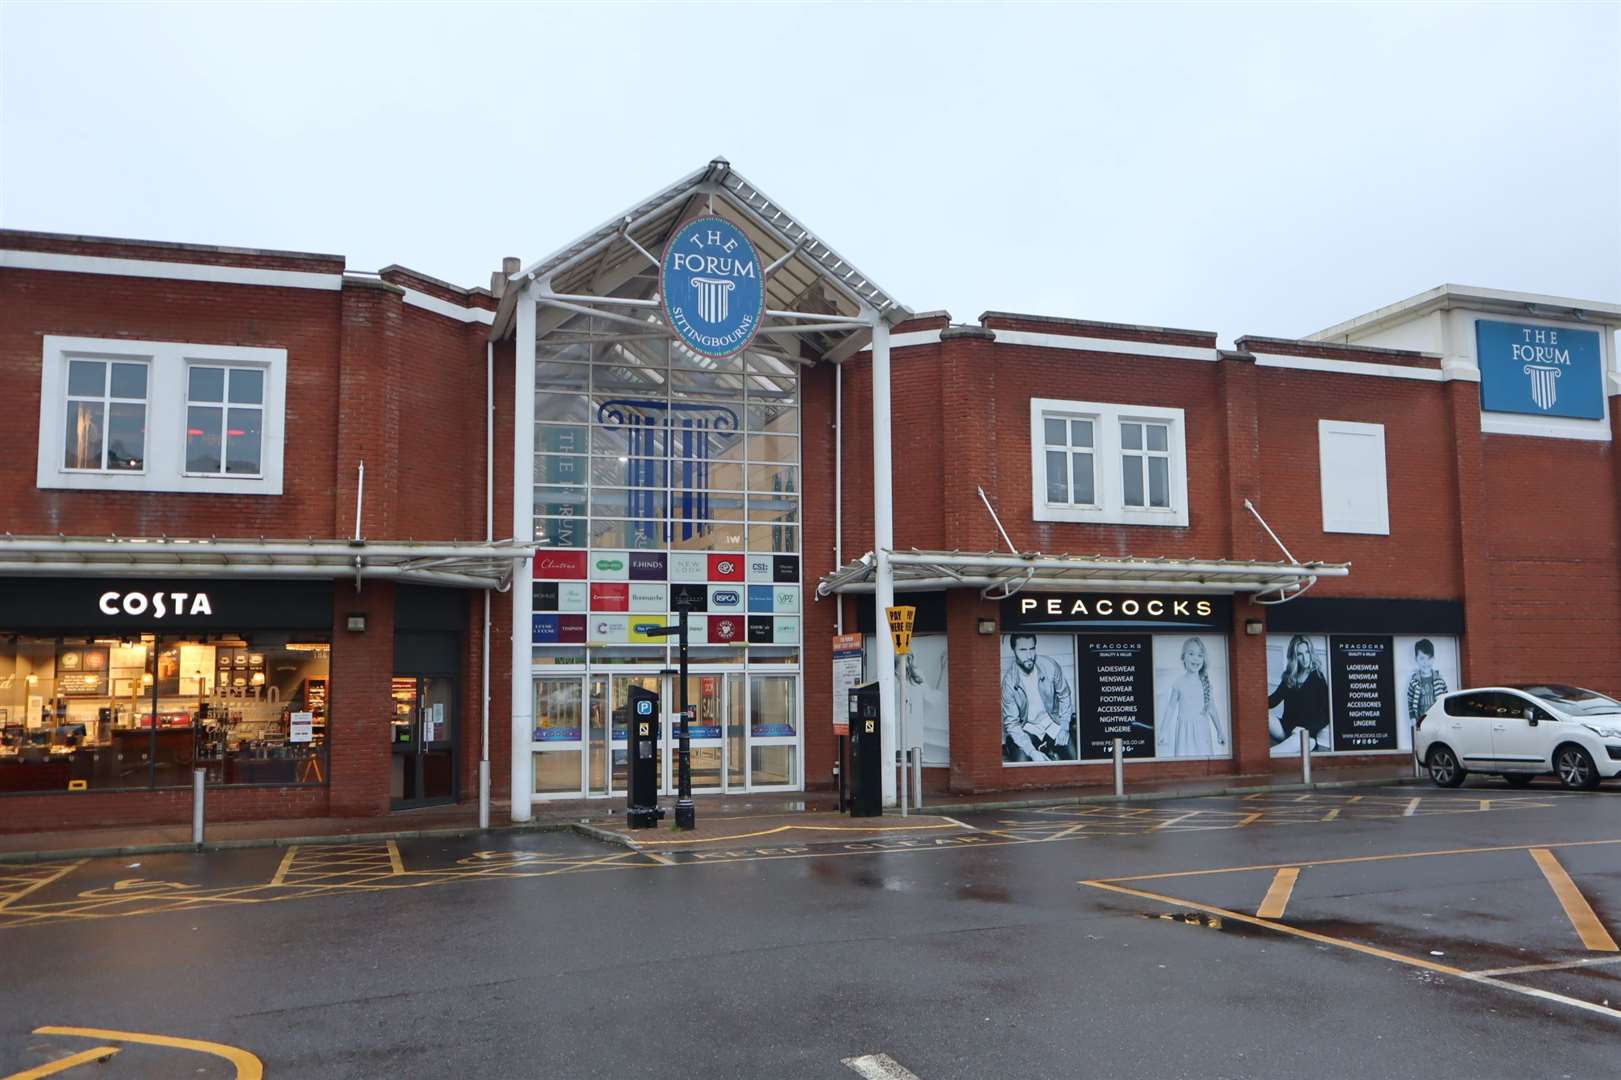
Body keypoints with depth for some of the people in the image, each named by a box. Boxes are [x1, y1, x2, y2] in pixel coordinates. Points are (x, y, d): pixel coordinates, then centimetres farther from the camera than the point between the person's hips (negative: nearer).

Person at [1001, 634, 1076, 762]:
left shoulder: (1050, 666, -16)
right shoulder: (1009, 681, -20)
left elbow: (1064, 696, 1)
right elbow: (1011, 722, -16)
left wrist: (1064, 728, -8)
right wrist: (1032, 752, -26)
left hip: (1053, 722, 1)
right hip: (1027, 729, -1)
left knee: (1074, 759, -15)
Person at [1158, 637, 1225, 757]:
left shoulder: (1205, 683, 2)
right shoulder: (1179, 683, -3)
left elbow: (1212, 708, 10)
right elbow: (1170, 709, 1)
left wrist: (1220, 732, 13)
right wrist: (1162, 733, 1)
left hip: (1202, 730, 2)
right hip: (1185, 730, -2)